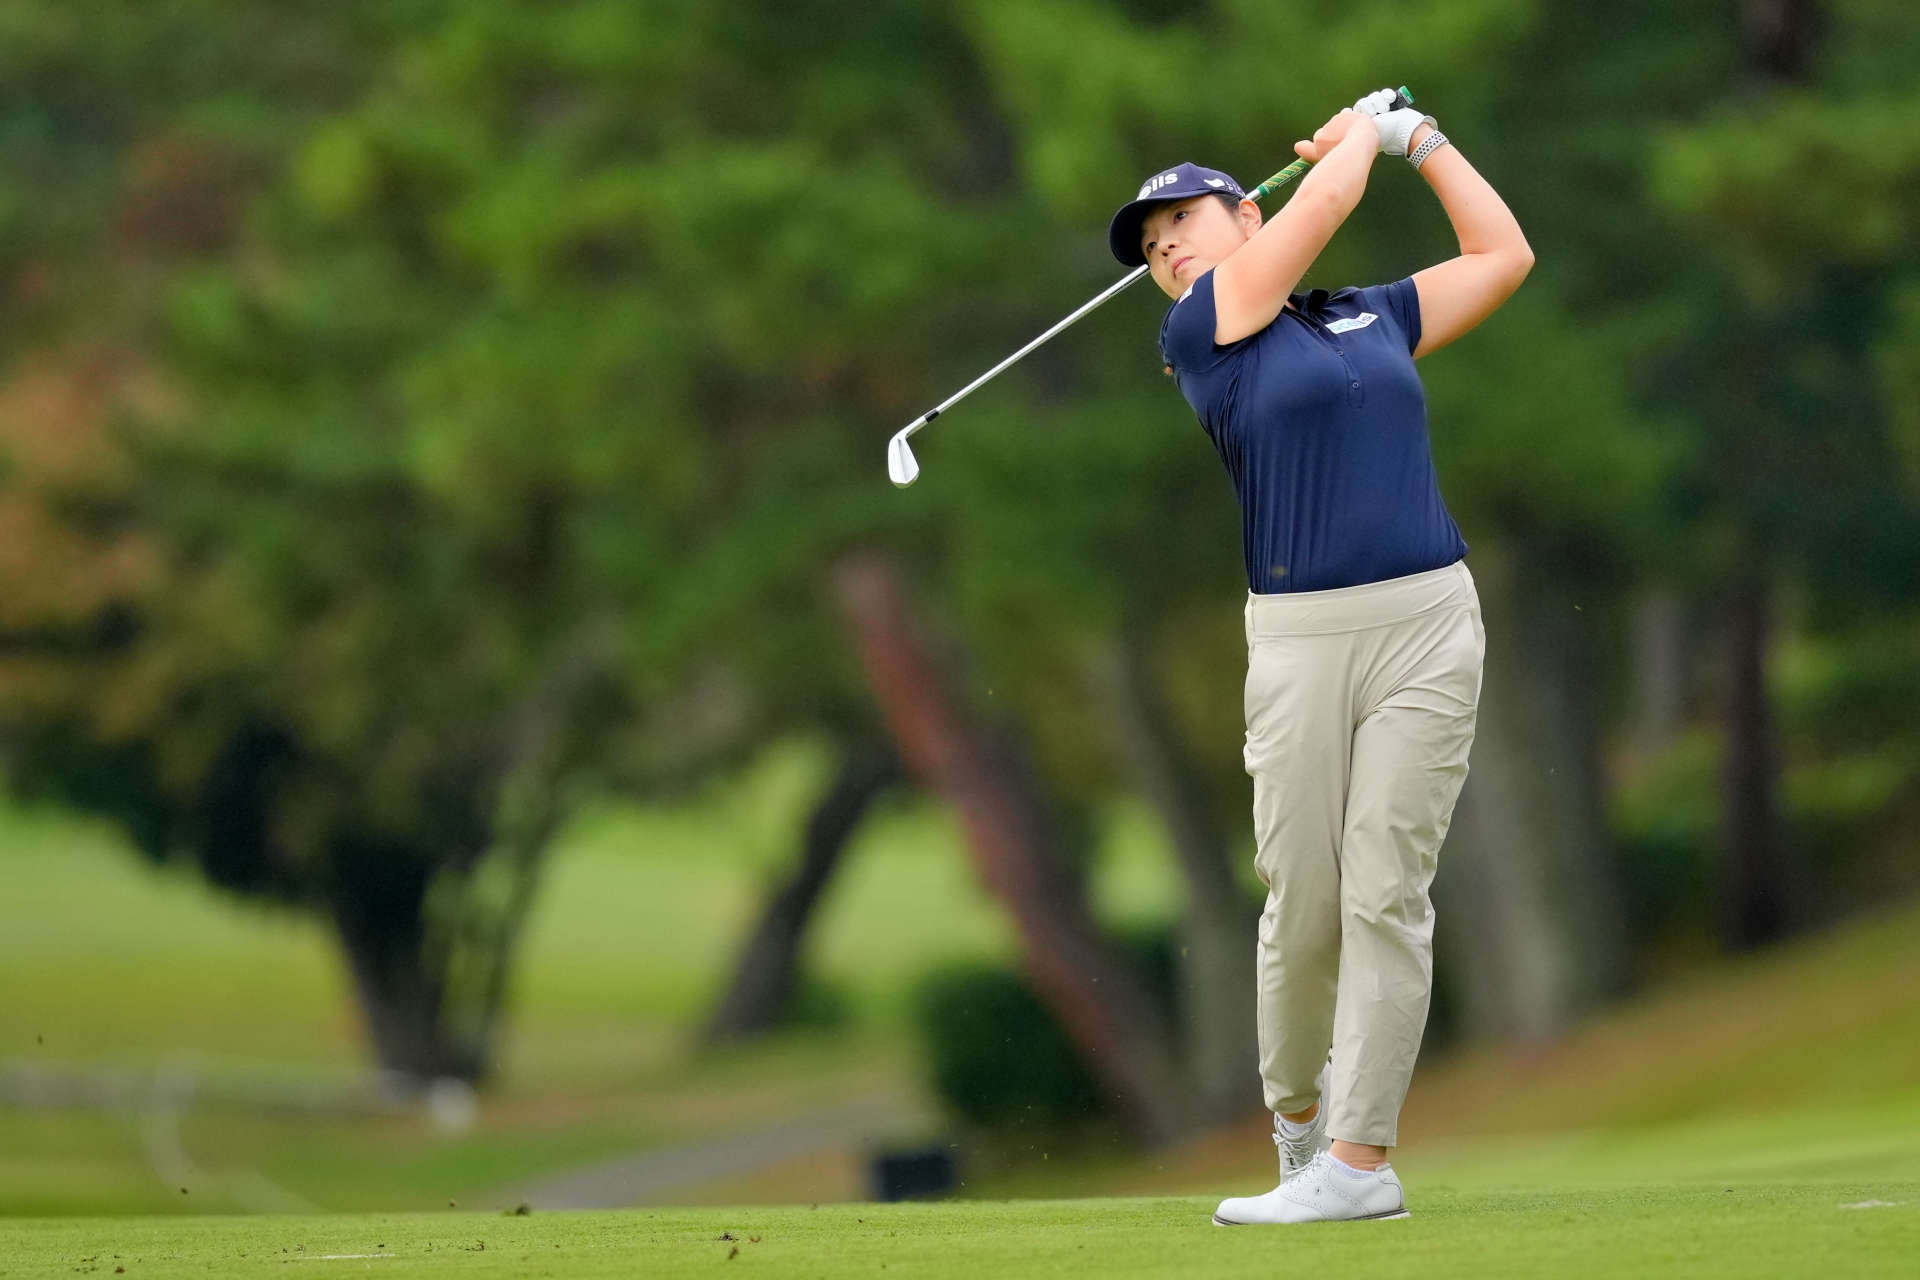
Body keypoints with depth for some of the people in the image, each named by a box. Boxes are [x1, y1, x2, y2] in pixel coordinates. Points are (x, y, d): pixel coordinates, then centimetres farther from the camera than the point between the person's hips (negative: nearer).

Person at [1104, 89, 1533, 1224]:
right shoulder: (1203, 328, 5)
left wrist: (1419, 137, 28)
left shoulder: (1377, 318, 17)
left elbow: (1504, 256, 25)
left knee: (1387, 894, -7)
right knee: (1304, 906, -3)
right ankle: (1300, 1107, 24)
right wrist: (1361, 133, 21)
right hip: (1299, 640, -1)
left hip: (1428, 623, 1)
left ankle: (1360, 1159, -8)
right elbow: (1327, 198, 3)